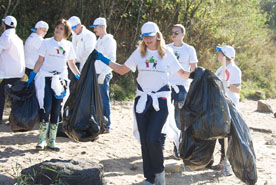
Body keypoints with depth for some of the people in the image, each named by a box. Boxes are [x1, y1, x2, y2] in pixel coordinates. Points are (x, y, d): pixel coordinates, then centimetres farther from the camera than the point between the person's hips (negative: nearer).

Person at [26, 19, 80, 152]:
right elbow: (40, 61, 4)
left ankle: (52, 141, 8)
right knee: (46, 107, -13)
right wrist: (32, 75, -3)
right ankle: (42, 140, -5)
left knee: (56, 110, 3)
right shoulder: (47, 42, 6)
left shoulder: (68, 45, 13)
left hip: (60, 80, 3)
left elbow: (71, 64, 18)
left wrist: (79, 76, 10)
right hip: (46, 78, -3)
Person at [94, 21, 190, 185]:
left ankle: (159, 171, 8)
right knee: (144, 140, 4)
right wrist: (104, 60, 5)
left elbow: (181, 73, 6)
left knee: (153, 137, -16)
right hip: (142, 100, 3)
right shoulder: (139, 53, 7)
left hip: (161, 101, -3)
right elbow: (122, 70, 12)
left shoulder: (167, 53, 1)